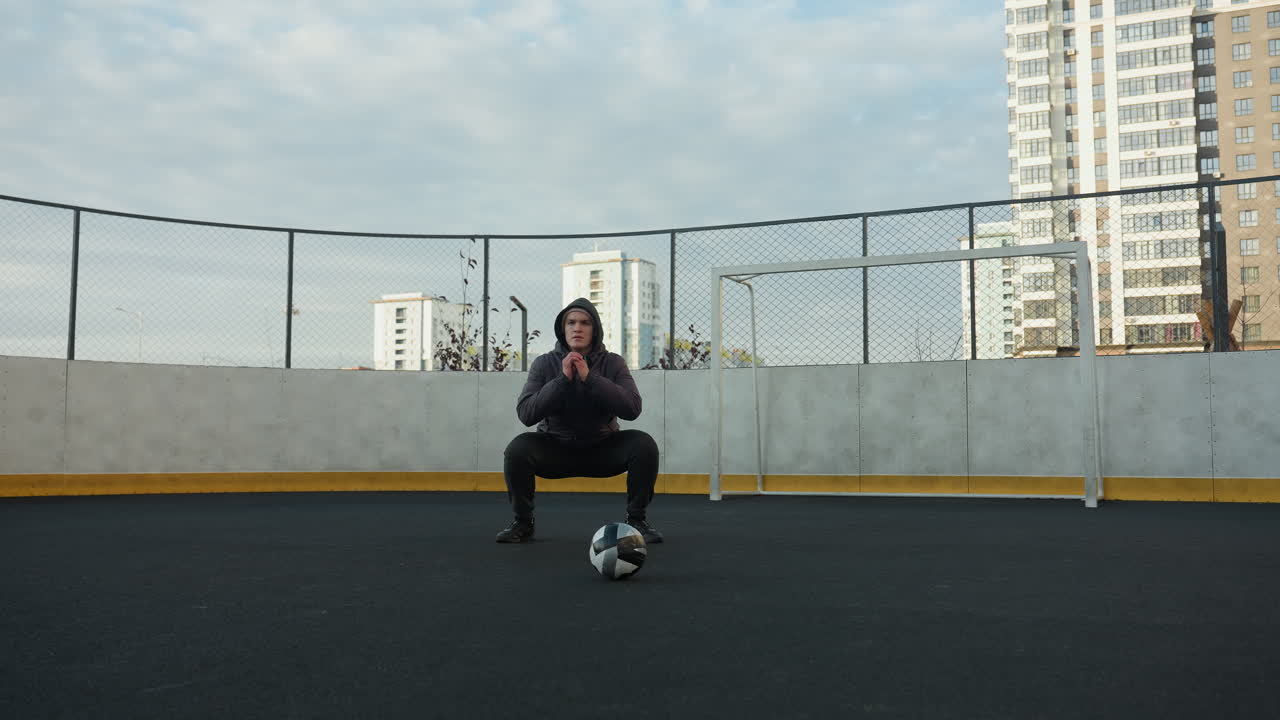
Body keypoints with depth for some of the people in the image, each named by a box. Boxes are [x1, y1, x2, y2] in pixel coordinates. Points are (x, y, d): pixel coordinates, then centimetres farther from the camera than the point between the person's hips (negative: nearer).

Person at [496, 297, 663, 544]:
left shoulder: (612, 363, -8)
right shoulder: (545, 363, -8)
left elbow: (632, 409, -22)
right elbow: (525, 414, -19)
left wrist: (589, 377, -28)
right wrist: (562, 379, -27)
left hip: (602, 450, 0)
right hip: (556, 448, 0)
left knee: (643, 444, -26)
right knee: (518, 448, -29)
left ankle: (637, 520, -6)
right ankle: (522, 523, -7)